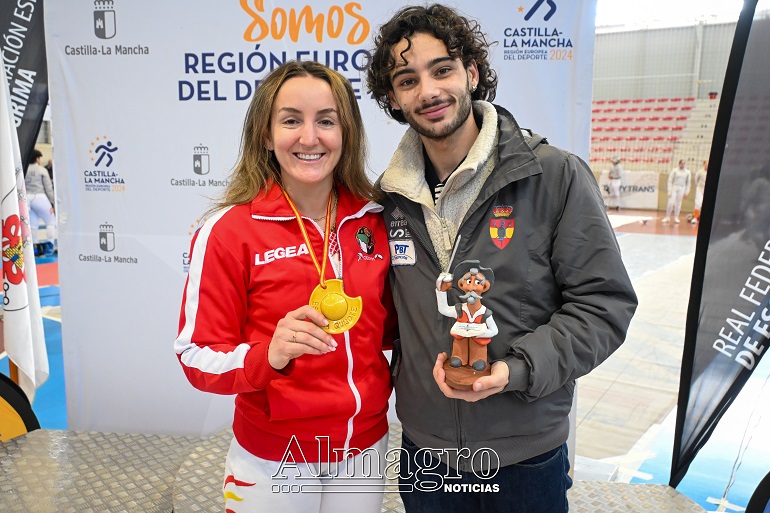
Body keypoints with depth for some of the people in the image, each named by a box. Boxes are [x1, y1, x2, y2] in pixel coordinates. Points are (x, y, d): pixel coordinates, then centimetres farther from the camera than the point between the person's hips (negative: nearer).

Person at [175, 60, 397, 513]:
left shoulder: (375, 221, -5)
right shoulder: (229, 229, -17)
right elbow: (198, 357, -14)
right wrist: (270, 356, -30)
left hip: (365, 446, 4)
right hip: (274, 462, -3)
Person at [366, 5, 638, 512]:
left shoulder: (557, 176, -13)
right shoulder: (392, 194, -1)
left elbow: (605, 302, -11)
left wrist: (516, 370, -22)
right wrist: (400, 378, 0)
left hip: (527, 455, -3)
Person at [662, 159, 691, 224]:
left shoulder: (687, 172, 5)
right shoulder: (674, 170, -3)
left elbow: (688, 183, 10)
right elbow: (670, 181, -3)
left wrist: (686, 192, 6)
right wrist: (669, 191, -9)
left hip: (681, 189, 2)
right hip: (674, 187, -2)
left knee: (678, 204, 5)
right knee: (671, 203, -9)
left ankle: (676, 218, 13)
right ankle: (667, 217, 1)